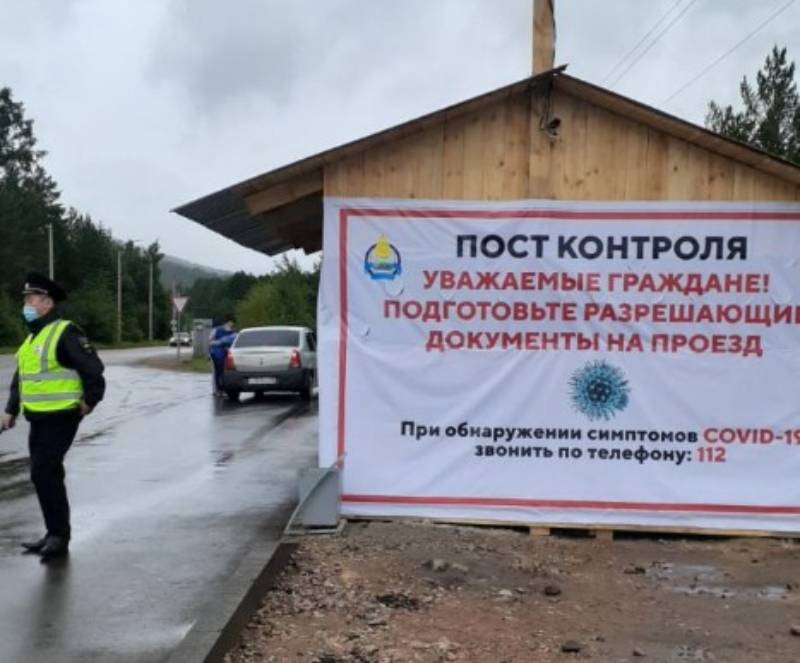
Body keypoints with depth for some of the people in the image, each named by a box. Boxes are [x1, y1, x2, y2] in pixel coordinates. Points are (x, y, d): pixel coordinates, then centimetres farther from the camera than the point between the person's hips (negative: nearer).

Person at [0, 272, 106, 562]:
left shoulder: (65, 333, -13)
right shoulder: (32, 337, 16)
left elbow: (92, 367, -16)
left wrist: (90, 400, -12)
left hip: (60, 418, -9)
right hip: (38, 419, 9)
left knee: (44, 473, -11)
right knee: (47, 475, 13)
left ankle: (59, 535, -1)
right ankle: (55, 534, 23)